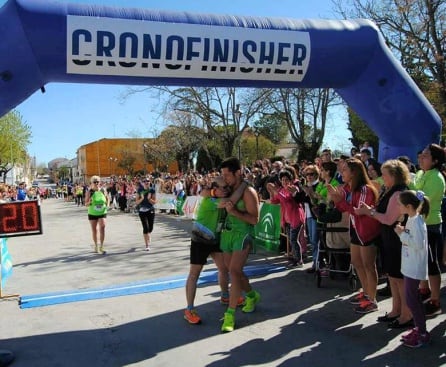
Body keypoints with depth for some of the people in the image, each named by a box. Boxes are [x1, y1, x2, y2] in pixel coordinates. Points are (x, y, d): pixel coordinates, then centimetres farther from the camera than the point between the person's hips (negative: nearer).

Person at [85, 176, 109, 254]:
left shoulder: (102, 191, -1)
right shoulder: (89, 192, -5)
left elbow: (106, 201, 13)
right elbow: (86, 204, -2)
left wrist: (107, 203, -8)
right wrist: (89, 202, -22)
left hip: (102, 213, 0)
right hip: (92, 213, 0)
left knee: (102, 228, -15)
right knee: (94, 230, 11)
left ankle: (101, 246, -10)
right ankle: (96, 246, 28)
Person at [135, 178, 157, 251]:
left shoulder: (152, 190, -4)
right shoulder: (140, 190, -5)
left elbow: (154, 202, -4)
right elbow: (136, 202, -4)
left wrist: (149, 198, -20)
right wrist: (142, 198, -20)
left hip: (151, 211, 2)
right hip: (142, 211, -1)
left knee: (150, 228, 8)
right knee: (145, 228, -10)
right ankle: (147, 245, -3)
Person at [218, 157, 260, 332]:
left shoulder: (248, 192, -11)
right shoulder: (229, 190, 8)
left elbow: (255, 219, -13)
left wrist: (235, 212, -24)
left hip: (242, 234, -8)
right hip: (226, 233, 8)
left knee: (234, 271, -17)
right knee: (233, 271, 16)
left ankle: (230, 314, -11)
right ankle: (252, 295, 41)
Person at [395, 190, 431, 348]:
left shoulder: (417, 221, -21)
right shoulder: (411, 219, 8)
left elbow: (418, 244, -28)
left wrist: (402, 234, -21)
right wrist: (402, 232, 1)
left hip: (415, 268, -10)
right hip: (410, 266, 10)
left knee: (411, 299, -3)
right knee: (413, 298, 17)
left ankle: (422, 333, 8)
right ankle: (419, 328, 28)